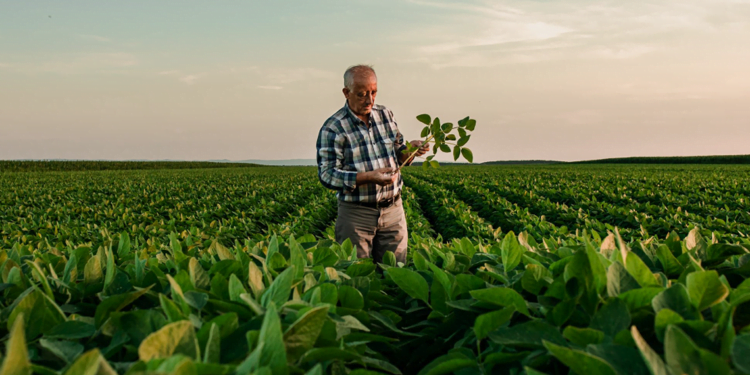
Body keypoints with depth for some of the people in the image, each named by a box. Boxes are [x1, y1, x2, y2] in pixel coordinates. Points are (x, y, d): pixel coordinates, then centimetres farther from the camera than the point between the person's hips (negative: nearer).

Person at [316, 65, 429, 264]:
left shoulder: (386, 115, 7)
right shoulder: (333, 128, -10)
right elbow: (327, 175, -15)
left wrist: (409, 150, -7)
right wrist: (369, 177, -25)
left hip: (393, 209, 5)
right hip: (356, 213, -4)